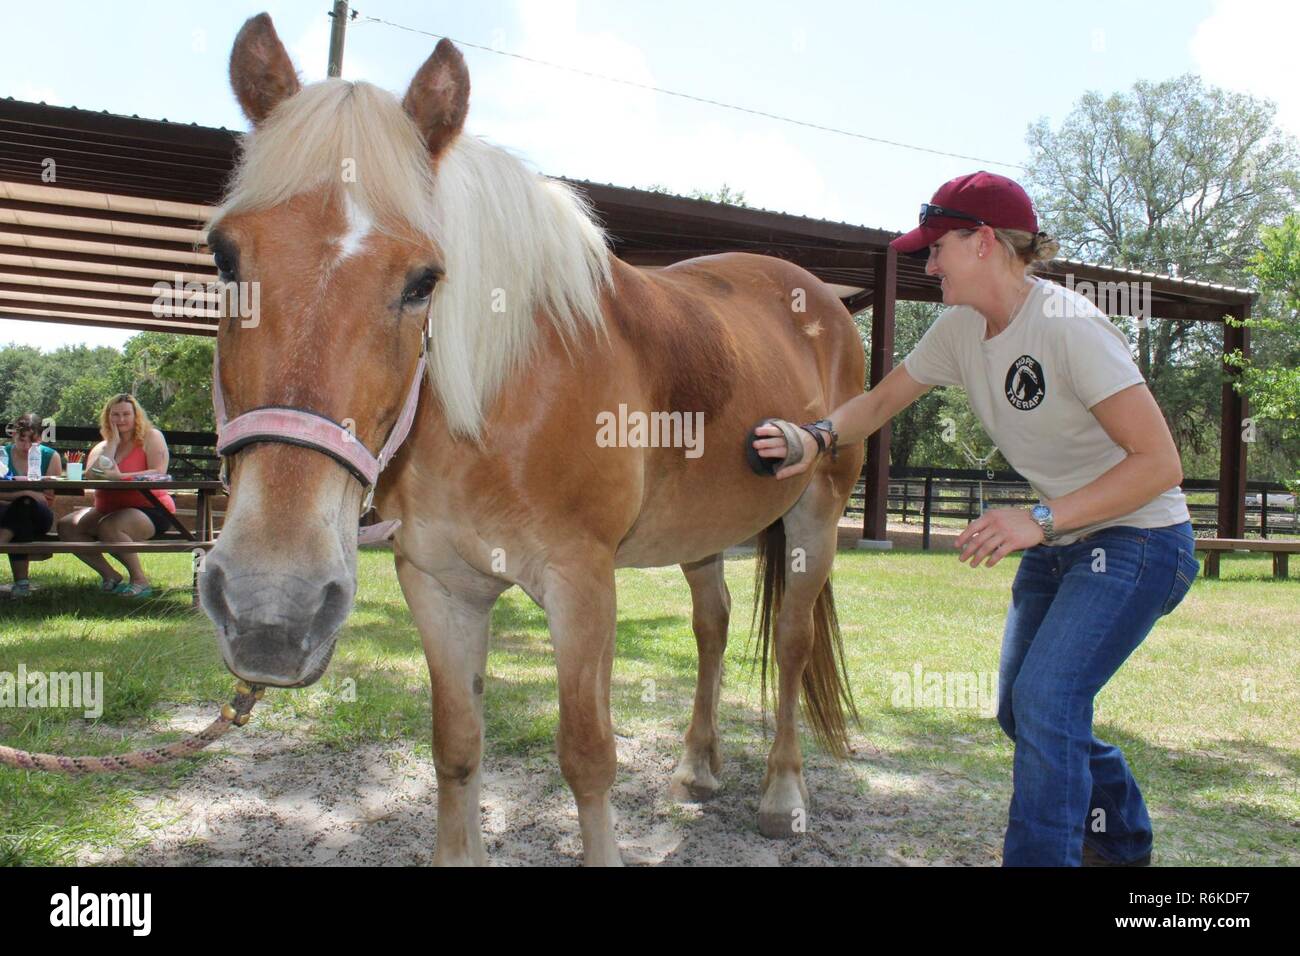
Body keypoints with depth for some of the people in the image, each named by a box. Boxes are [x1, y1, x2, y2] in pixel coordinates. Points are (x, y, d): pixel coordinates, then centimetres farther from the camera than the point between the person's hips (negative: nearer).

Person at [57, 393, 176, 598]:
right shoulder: (102, 447, 15)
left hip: (150, 509, -7)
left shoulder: (151, 437, -1)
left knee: (108, 527, -33)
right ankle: (109, 575, -1)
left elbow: (158, 473, -17)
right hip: (108, 510, 7)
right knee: (66, 526, -11)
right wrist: (113, 442, -5)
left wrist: (119, 477, -26)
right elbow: (90, 476, -7)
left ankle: (140, 580, -18)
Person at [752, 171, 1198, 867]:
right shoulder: (961, 328, -4)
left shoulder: (1069, 328, -26)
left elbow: (1160, 462, -28)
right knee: (1022, 710, 15)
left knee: (1046, 704, -20)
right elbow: (883, 399, 6)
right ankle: (1125, 844, 40)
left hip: (1137, 540, -8)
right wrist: (817, 438, -14)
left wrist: (1038, 520, -34)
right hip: (1057, 543, 8)